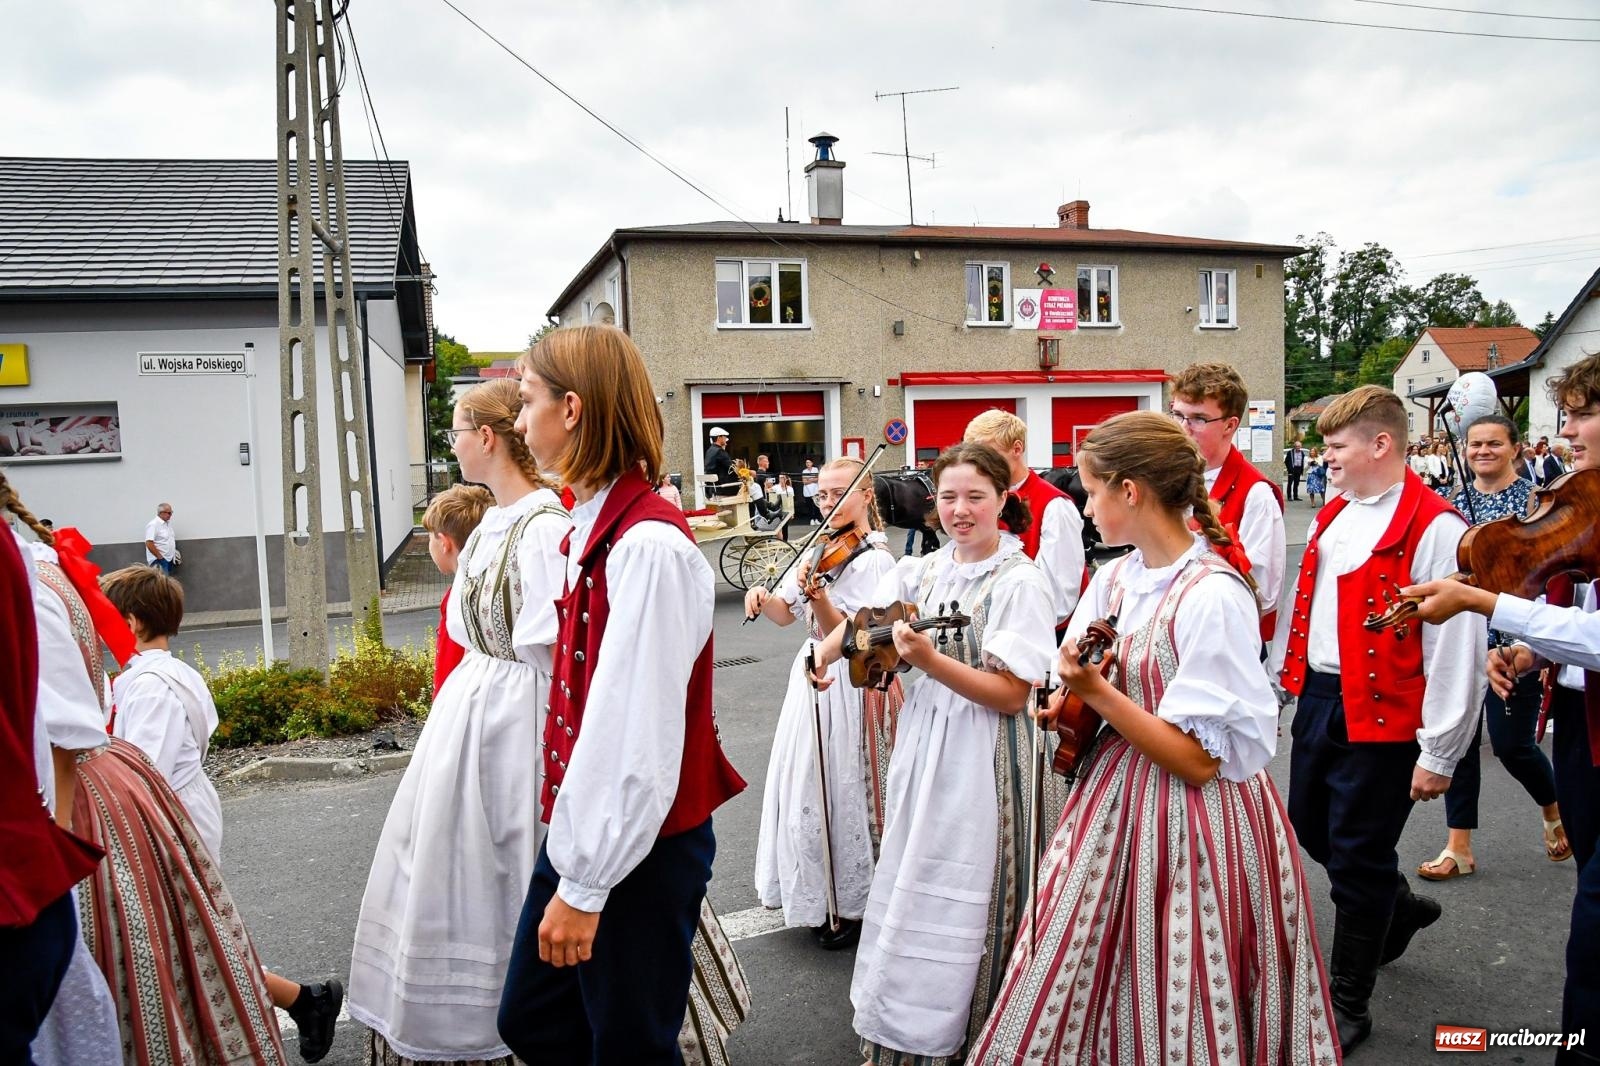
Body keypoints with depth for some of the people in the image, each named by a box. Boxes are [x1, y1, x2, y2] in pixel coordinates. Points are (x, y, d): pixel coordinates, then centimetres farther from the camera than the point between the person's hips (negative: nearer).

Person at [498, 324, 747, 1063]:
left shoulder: (648, 544, -24)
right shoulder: (591, 528, 4)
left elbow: (639, 733, -25)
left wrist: (586, 886, -19)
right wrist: (570, 854, 12)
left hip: (638, 849, -8)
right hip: (581, 829, 8)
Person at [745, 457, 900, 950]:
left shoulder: (873, 558, -15)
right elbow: (786, 614, 7)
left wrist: (816, 595, -36)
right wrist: (764, 597, -13)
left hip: (849, 686, -8)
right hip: (812, 678, 8)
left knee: (842, 793, 1)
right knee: (807, 789, 16)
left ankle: (855, 903, 19)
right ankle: (819, 894, 33)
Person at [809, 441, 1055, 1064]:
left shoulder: (1021, 582, -13)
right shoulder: (925, 571, 5)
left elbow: (1012, 696, -18)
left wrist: (929, 660, -26)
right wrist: (832, 645, -1)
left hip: (982, 766, -6)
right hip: (919, 750, 7)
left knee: (961, 910, 3)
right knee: (908, 893, 17)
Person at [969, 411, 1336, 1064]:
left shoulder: (1213, 596, -20)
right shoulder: (1115, 579, 3)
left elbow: (1202, 762, -21)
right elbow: (1081, 696, 13)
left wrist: (1098, 692, -22)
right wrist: (1070, 708, -9)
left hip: (1191, 828, -7)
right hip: (1114, 811, 7)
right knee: (1070, 1007, 17)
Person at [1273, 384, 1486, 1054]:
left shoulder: (1434, 528, -16)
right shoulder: (1332, 516, 9)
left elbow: (1456, 648, -17)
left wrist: (1438, 754, -15)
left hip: (1382, 718, -8)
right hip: (1318, 700, 8)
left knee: (1357, 859, 4)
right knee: (1311, 828, 21)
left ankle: (1347, 1005, 23)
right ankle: (1397, 908, 50)